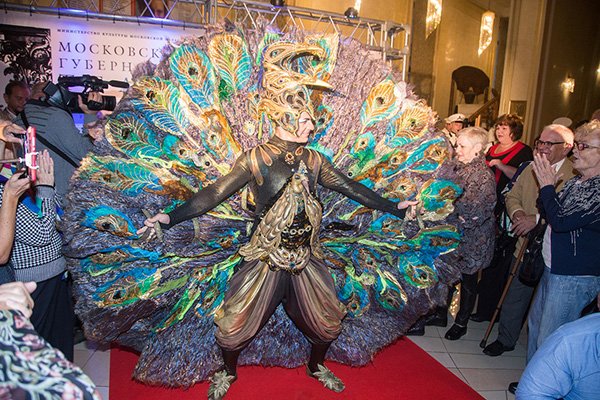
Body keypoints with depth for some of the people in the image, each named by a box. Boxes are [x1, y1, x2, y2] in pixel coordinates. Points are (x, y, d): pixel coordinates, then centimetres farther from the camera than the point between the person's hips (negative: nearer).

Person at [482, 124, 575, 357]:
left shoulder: (577, 175, -17)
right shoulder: (531, 169, 6)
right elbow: (512, 196, 10)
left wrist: (537, 219, -26)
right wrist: (517, 213, -9)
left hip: (554, 252, -5)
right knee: (515, 295, 16)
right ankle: (505, 339, 34)